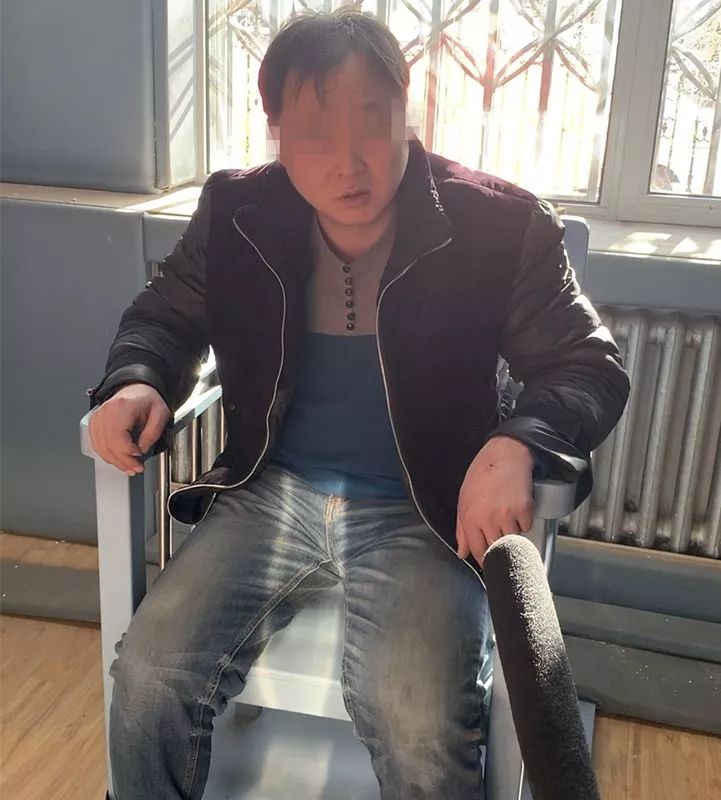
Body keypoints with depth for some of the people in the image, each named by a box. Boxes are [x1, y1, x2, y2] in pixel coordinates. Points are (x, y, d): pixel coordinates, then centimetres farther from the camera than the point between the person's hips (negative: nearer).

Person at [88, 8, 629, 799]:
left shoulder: (499, 226, -10)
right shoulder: (235, 213, -1)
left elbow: (588, 365, -6)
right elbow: (165, 313, 13)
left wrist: (516, 443, -28)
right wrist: (138, 381, -11)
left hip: (421, 512, -2)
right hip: (271, 493, 3)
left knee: (420, 732, -25)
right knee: (147, 678, -15)